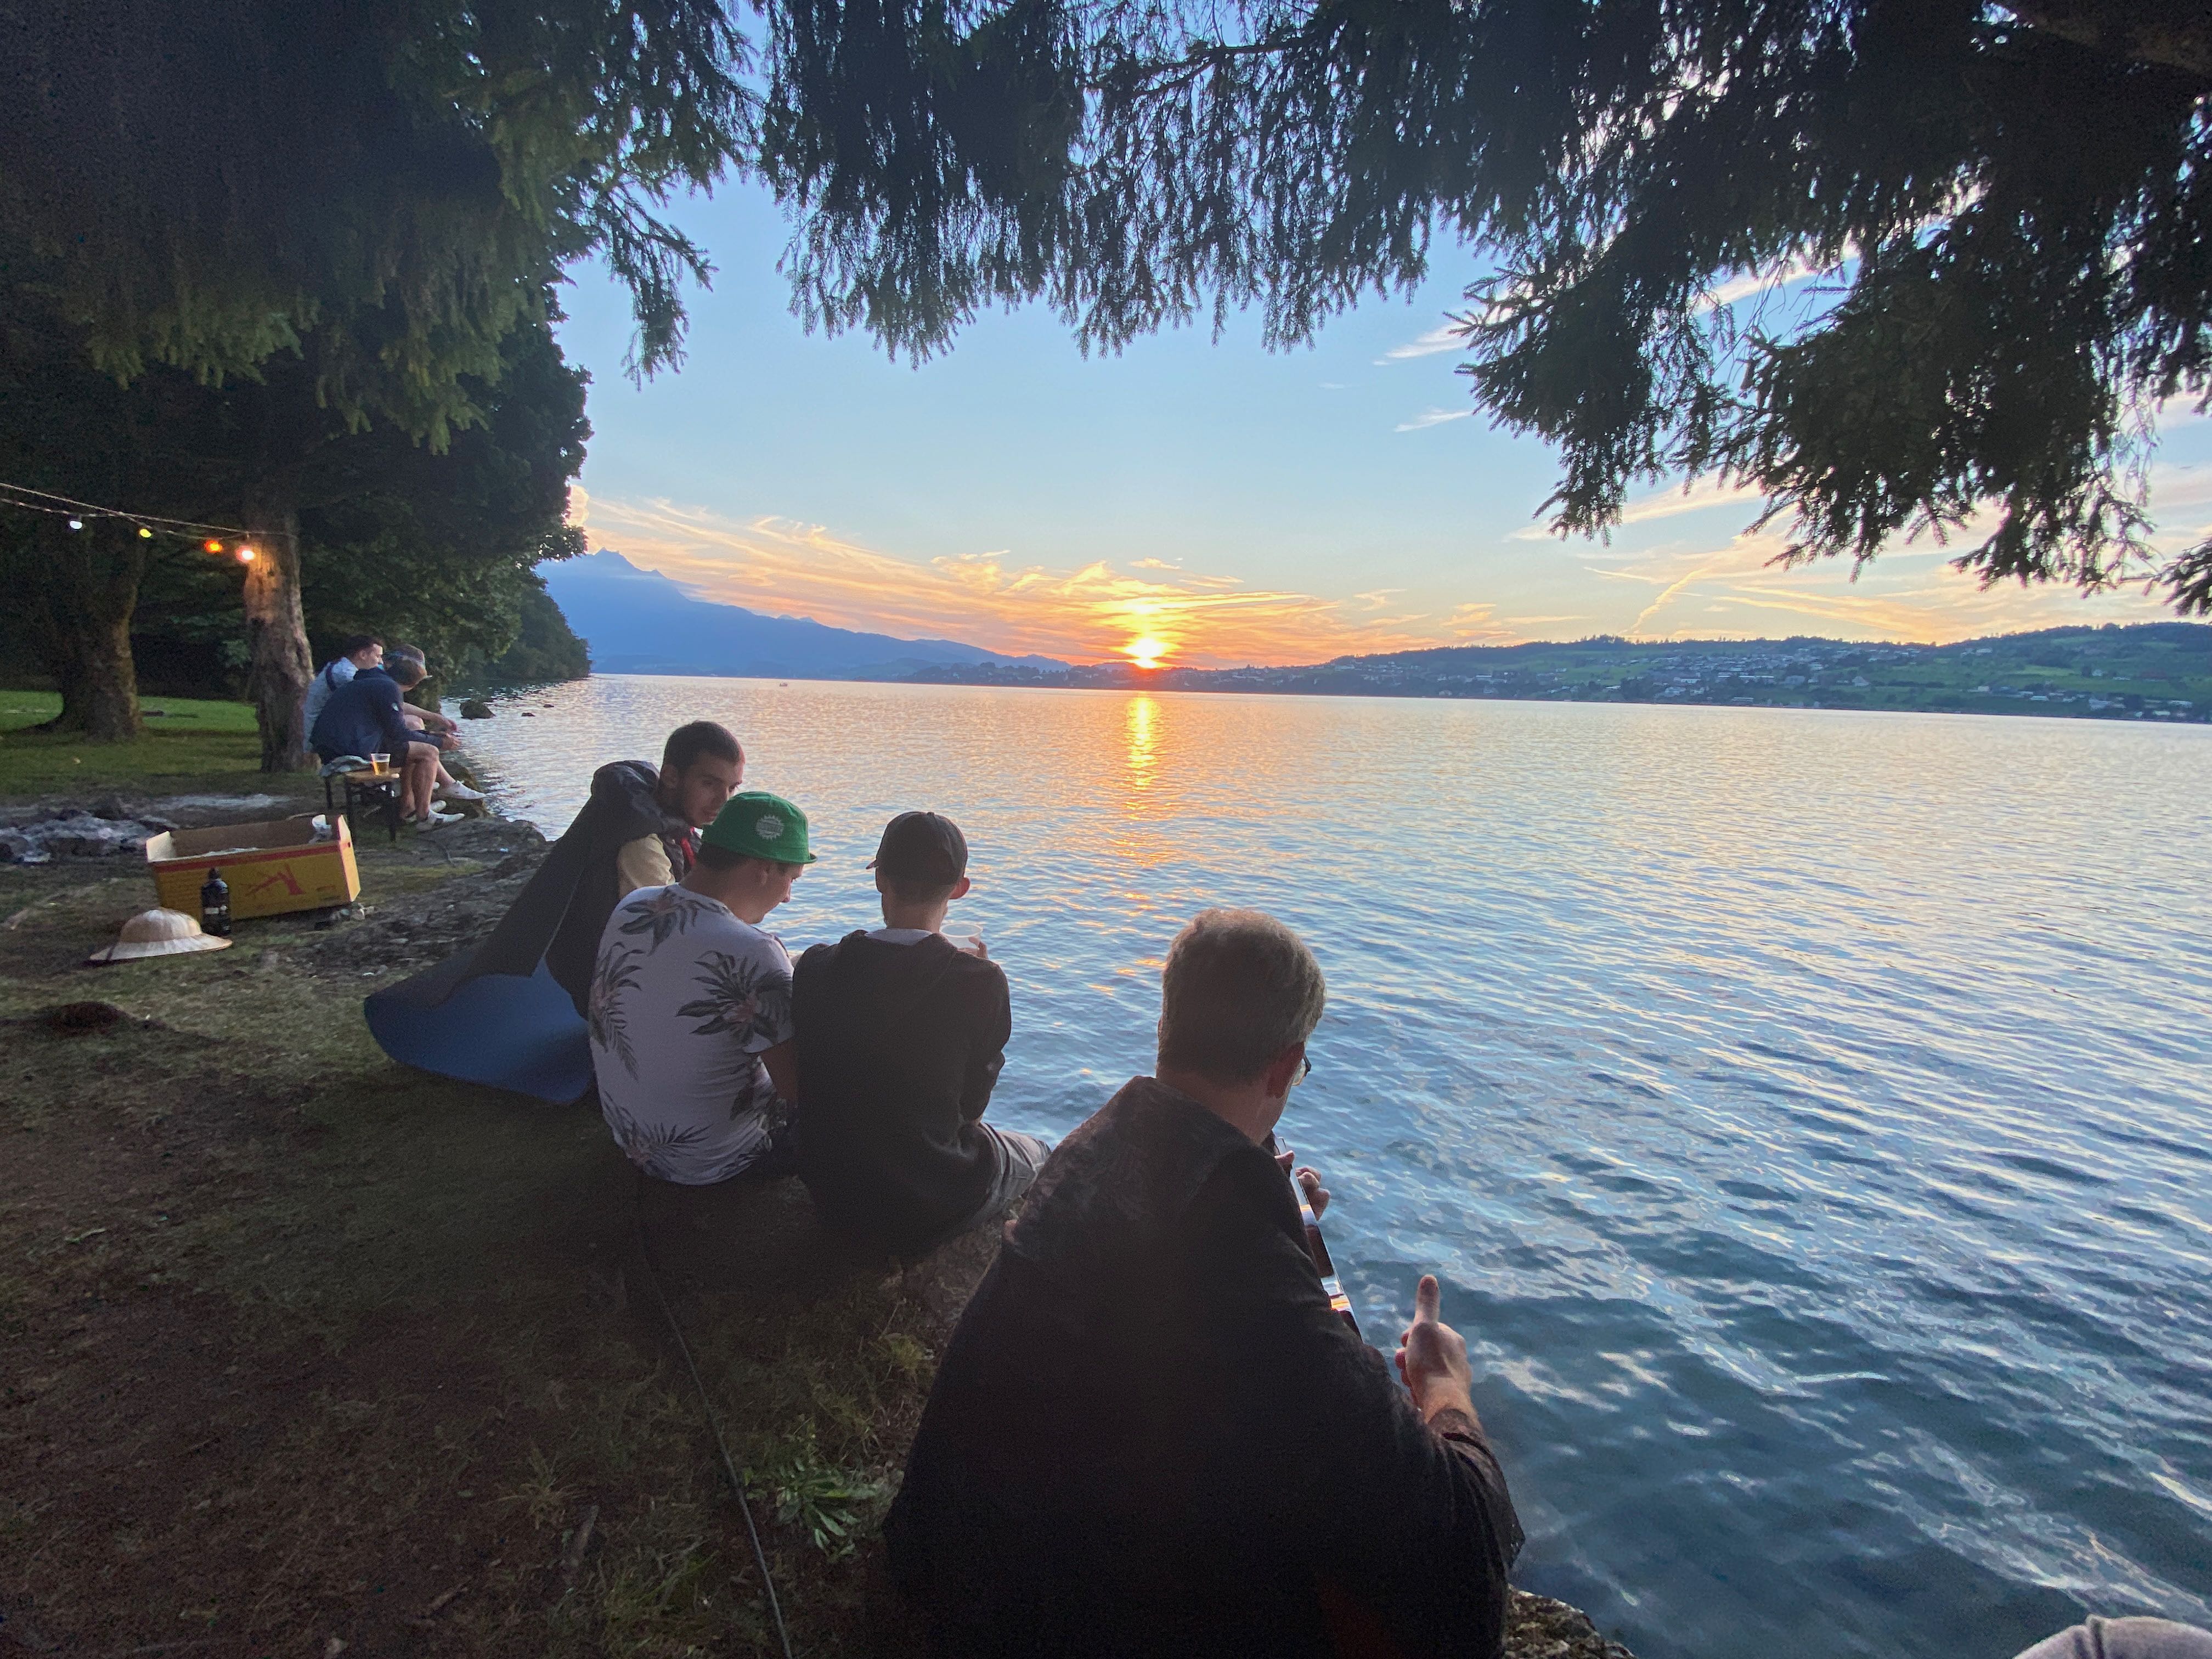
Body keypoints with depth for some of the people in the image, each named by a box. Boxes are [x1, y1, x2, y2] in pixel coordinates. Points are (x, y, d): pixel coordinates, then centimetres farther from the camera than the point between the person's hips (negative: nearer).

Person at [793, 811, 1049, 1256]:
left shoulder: (816, 966, -13)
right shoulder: (979, 982, -24)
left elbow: (804, 1086, 2)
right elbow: (971, 1103, -10)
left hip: (830, 1194, 5)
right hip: (929, 1209, -4)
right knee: (1036, 1153, 27)